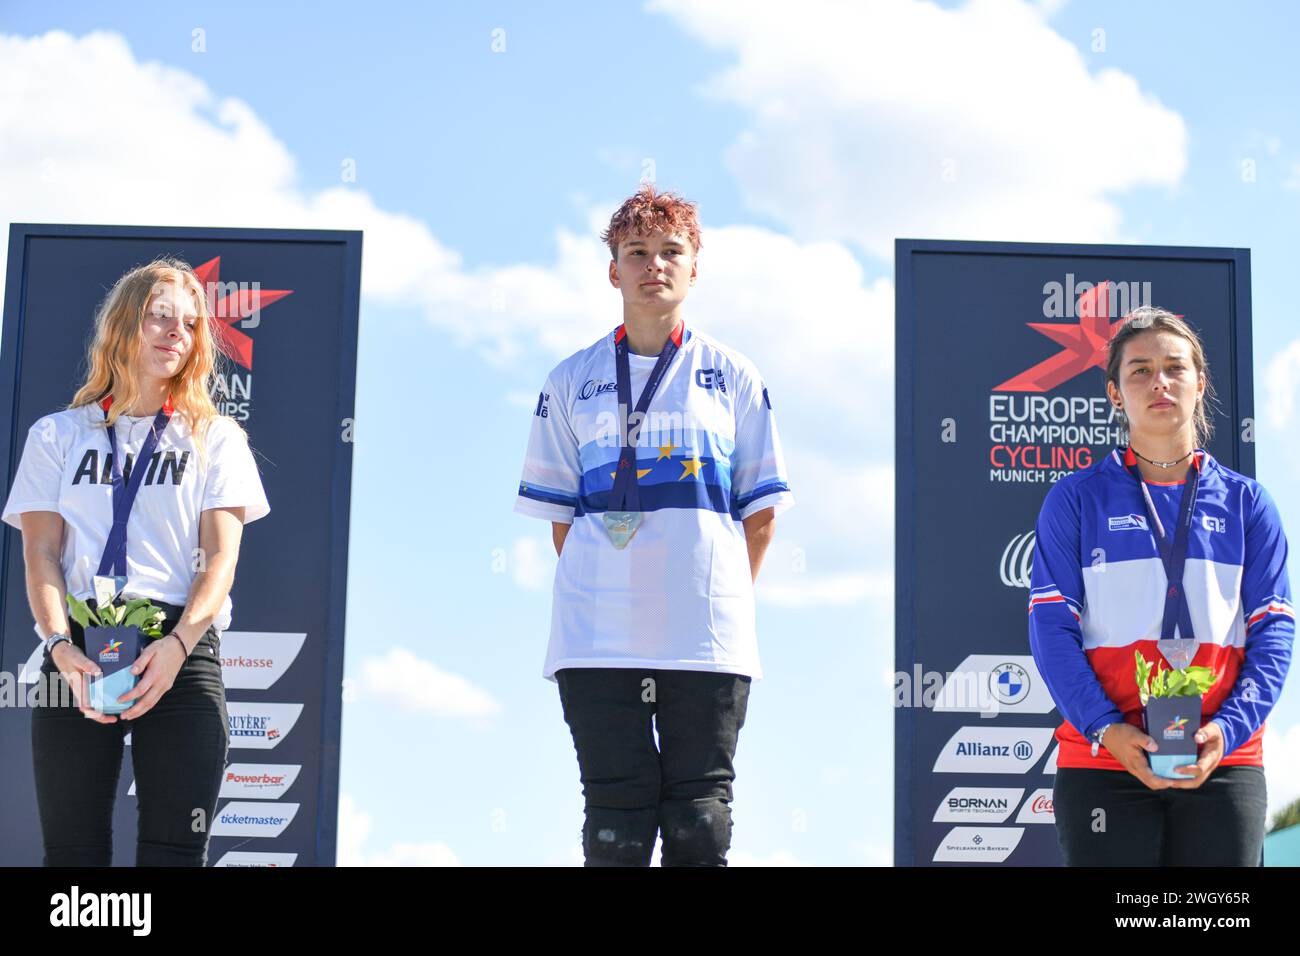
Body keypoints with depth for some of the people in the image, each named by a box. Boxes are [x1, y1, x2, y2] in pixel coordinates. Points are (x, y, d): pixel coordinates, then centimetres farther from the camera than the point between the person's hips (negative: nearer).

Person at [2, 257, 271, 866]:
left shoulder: (215, 438, 14)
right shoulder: (58, 435, 16)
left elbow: (221, 554, 3)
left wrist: (178, 645, -15)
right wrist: (61, 645, -12)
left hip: (181, 653, -1)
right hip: (79, 649, 1)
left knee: (173, 850, -6)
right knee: (73, 850, -2)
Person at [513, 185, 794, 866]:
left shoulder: (732, 377, 10)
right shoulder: (572, 382, 11)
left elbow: (761, 510, 10)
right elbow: (559, 514, 10)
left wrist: (723, 599, 4)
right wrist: (596, 598, 2)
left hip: (707, 636, 0)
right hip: (597, 638, 0)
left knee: (700, 822, 1)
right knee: (616, 821, -1)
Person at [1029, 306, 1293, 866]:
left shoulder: (1244, 501, 10)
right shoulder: (1076, 499, 5)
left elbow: (1273, 630, 5)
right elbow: (1052, 627, -1)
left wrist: (1228, 729, -11)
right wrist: (1104, 729, -15)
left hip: (1222, 762, 2)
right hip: (1103, 766, -2)